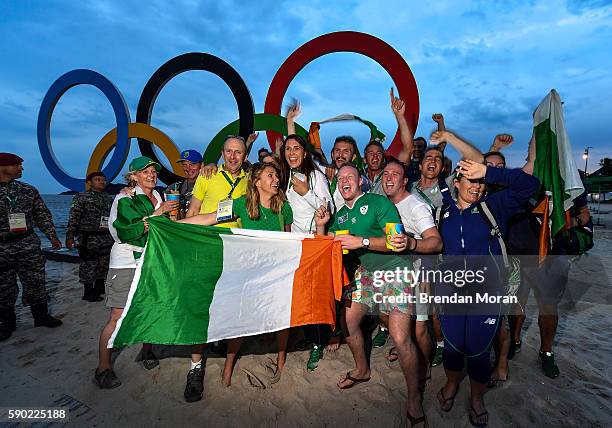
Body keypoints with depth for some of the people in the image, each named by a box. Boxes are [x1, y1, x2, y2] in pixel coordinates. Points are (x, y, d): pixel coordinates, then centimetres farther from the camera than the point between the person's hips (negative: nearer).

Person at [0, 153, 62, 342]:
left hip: (28, 244, 2)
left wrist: (52, 236, 6)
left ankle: (41, 316, 23)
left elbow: (43, 215, 10)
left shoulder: (28, 190, 7)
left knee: (36, 282, 7)